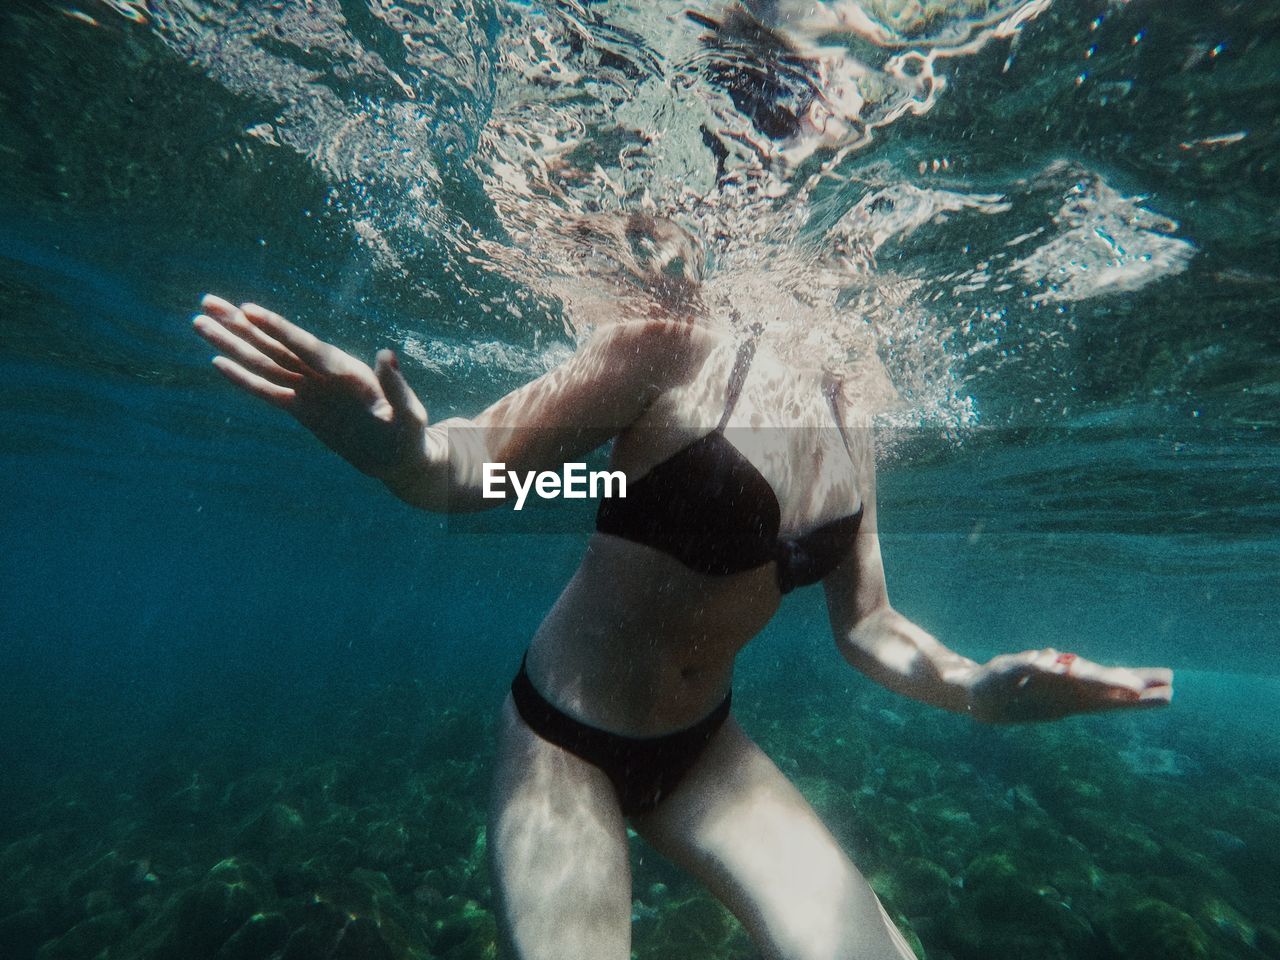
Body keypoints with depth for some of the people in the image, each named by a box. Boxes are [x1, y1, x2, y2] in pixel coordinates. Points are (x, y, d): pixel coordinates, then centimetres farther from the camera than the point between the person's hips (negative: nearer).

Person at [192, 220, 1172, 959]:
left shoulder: (849, 432, 0)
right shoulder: (675, 350, -17)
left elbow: (865, 623, 6)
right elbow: (472, 464, -17)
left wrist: (974, 686, -10)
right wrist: (405, 447, -38)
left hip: (702, 749, 5)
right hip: (565, 739, -4)